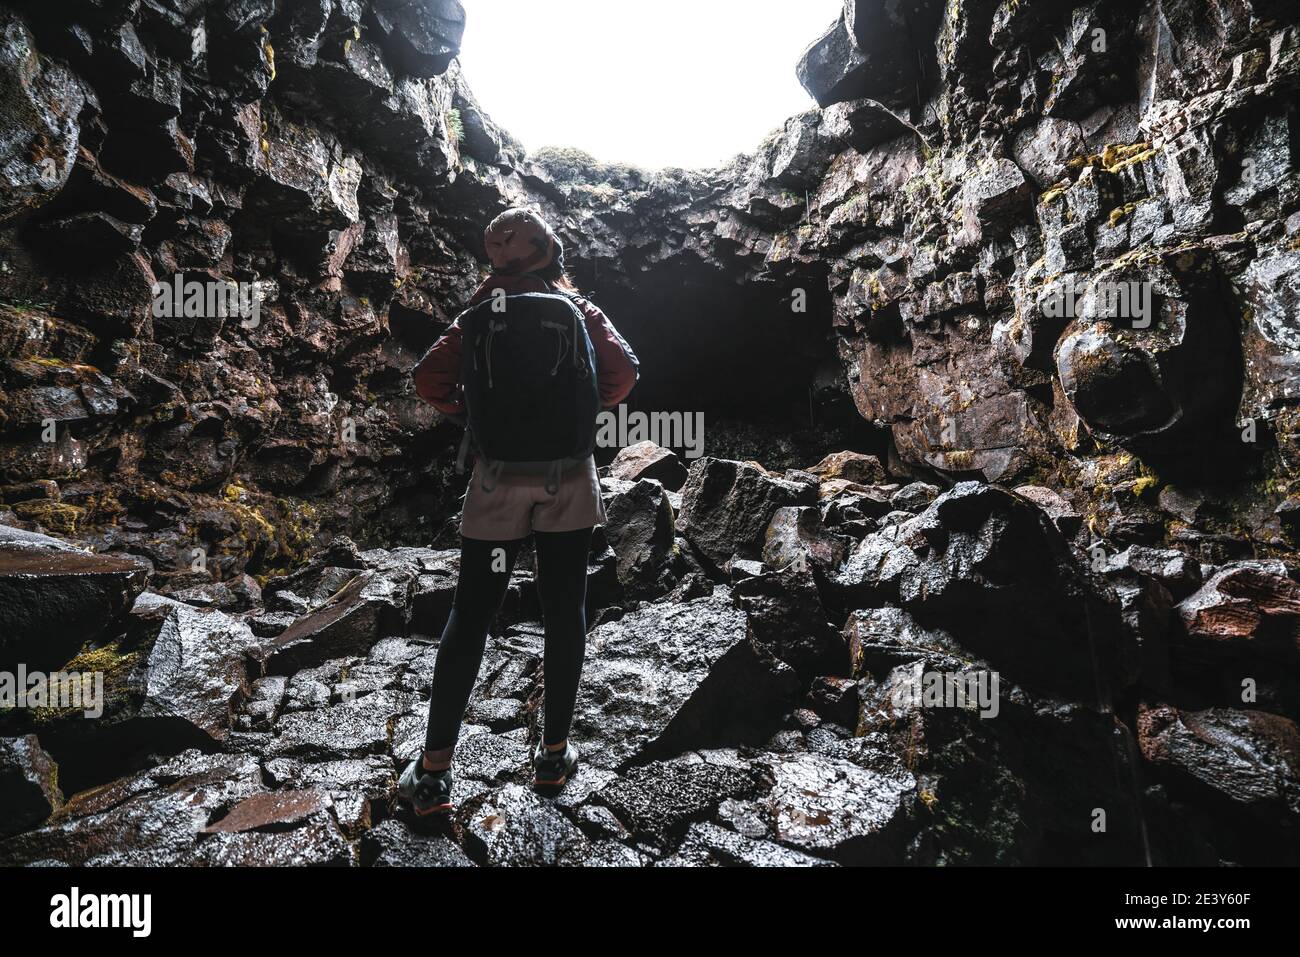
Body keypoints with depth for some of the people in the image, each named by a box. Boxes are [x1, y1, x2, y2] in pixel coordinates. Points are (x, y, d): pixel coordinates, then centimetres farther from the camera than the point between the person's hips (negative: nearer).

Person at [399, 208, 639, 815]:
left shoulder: (482, 315, 6)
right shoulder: (580, 311, 6)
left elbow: (430, 379, -4)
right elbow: (624, 371, -6)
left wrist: (468, 416, 11)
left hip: (498, 478, 0)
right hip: (568, 479, 0)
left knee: (470, 613, 5)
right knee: (563, 611, 8)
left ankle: (433, 769, 8)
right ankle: (554, 753, 18)